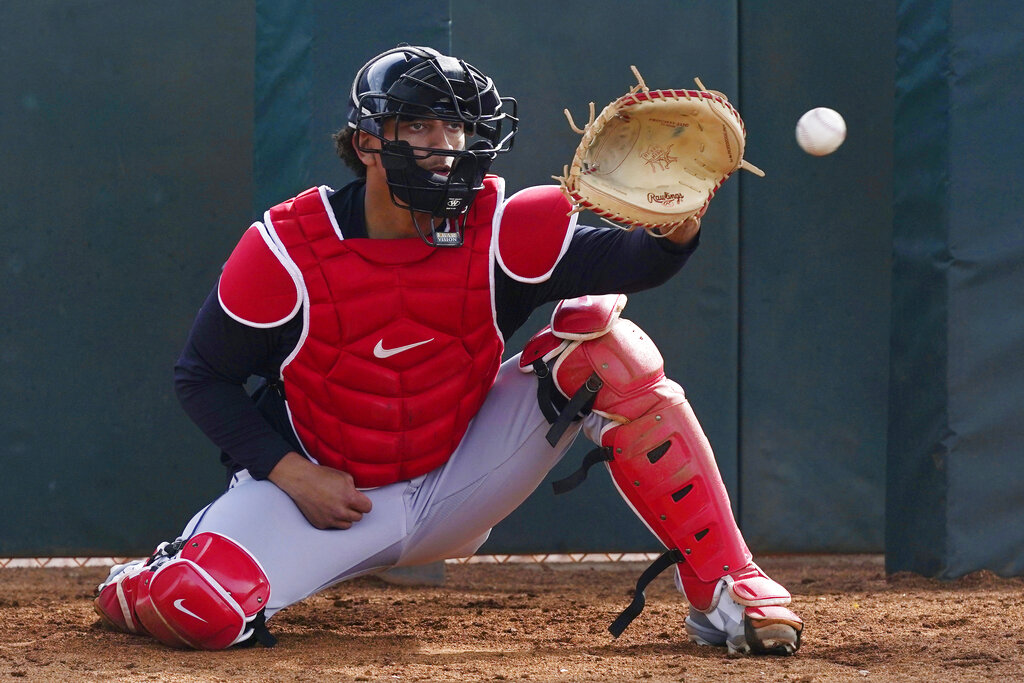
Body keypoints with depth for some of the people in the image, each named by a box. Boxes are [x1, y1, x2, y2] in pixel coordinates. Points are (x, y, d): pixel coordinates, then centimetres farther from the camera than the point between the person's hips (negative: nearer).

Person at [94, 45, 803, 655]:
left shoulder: (501, 232, -12)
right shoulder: (287, 249, -16)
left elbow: (626, 260, -26)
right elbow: (203, 376, -6)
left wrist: (679, 221, -49)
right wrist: (288, 472, -16)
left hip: (456, 481, 2)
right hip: (321, 486, -2)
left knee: (600, 337, -16)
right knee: (199, 608, -31)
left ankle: (722, 589, -13)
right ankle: (141, 586, 13)